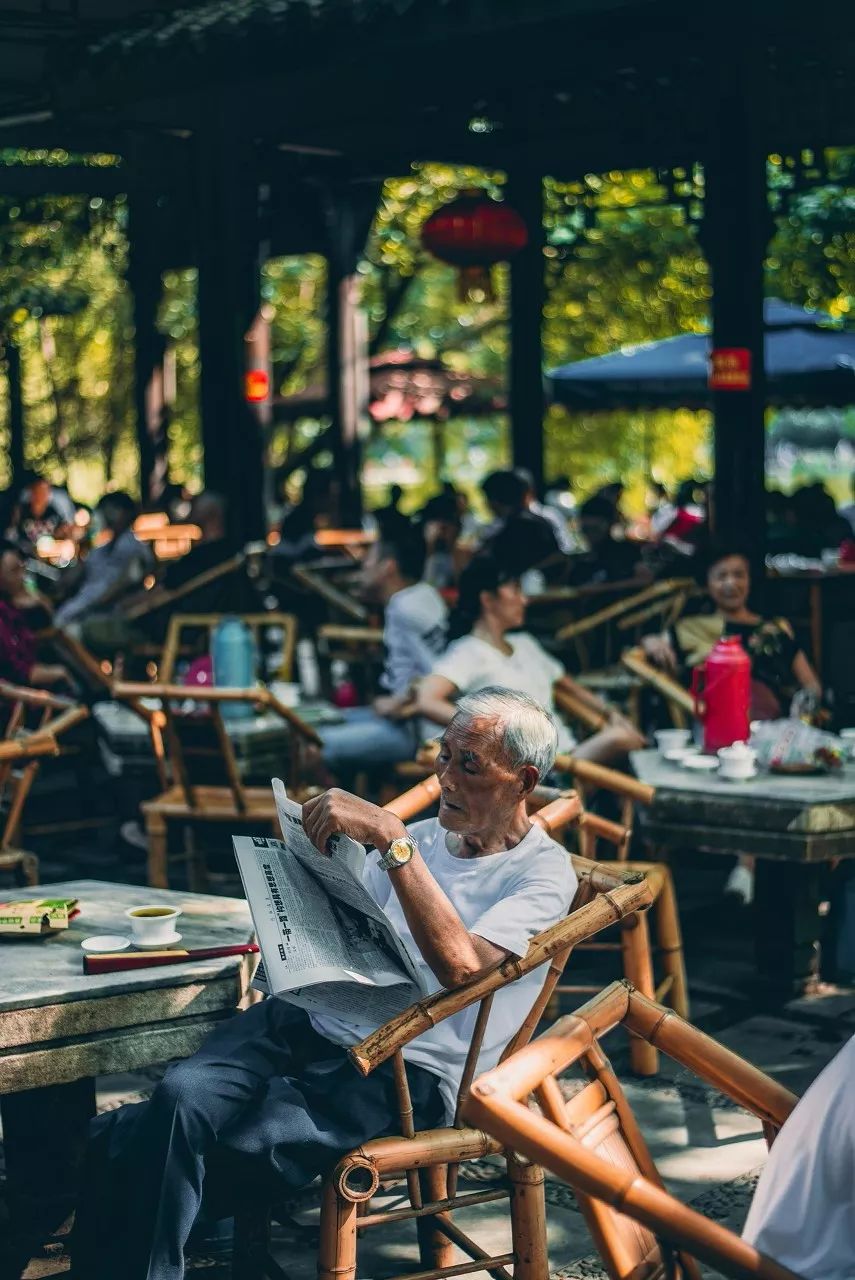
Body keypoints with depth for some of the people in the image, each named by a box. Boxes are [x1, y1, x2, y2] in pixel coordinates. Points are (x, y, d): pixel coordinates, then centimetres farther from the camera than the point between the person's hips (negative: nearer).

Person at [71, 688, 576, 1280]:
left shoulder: (544, 872, -1)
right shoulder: (426, 837, 21)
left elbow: (459, 965, -20)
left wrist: (390, 836, -23)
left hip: (405, 1075, -6)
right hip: (315, 1019, 7)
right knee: (181, 1095, -26)